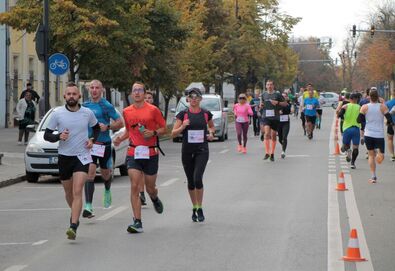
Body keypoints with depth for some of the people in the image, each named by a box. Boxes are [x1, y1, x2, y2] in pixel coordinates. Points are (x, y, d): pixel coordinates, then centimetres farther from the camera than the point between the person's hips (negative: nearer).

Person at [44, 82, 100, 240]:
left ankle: (73, 227, -23)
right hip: (64, 156, 2)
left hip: (82, 156, -2)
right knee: (68, 192, 15)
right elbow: (47, 135, 2)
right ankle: (75, 214, 43)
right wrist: (59, 136, -18)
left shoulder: (87, 113, 1)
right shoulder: (57, 114, -2)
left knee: (77, 192, -16)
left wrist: (92, 139, 2)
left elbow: (96, 127, 20)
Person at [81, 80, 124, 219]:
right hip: (89, 143, 2)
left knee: (105, 173, 15)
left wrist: (107, 126, -20)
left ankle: (107, 191, 51)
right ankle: (88, 207, -19)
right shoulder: (85, 106, 7)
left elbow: (120, 123, -4)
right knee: (90, 172, -14)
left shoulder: (107, 106, -5)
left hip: (104, 144, -1)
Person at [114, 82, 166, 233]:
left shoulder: (153, 110, -3)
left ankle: (155, 199, 48)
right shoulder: (126, 112, 7)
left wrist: (153, 133, -16)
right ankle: (137, 222, -11)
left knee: (150, 188, 10)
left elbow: (163, 128, 3)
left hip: (150, 153, -1)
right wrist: (120, 139, 4)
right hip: (133, 153, 2)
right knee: (134, 187, -11)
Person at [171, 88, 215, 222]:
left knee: (198, 178, -16)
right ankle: (194, 208, 25)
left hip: (202, 150, -1)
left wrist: (211, 133, 2)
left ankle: (200, 209, -3)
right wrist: (182, 127, -17)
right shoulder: (183, 114, 0)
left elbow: (212, 126, 23)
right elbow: (173, 133, 0)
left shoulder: (206, 113, 4)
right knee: (190, 181, 9)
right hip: (187, 150, 1)